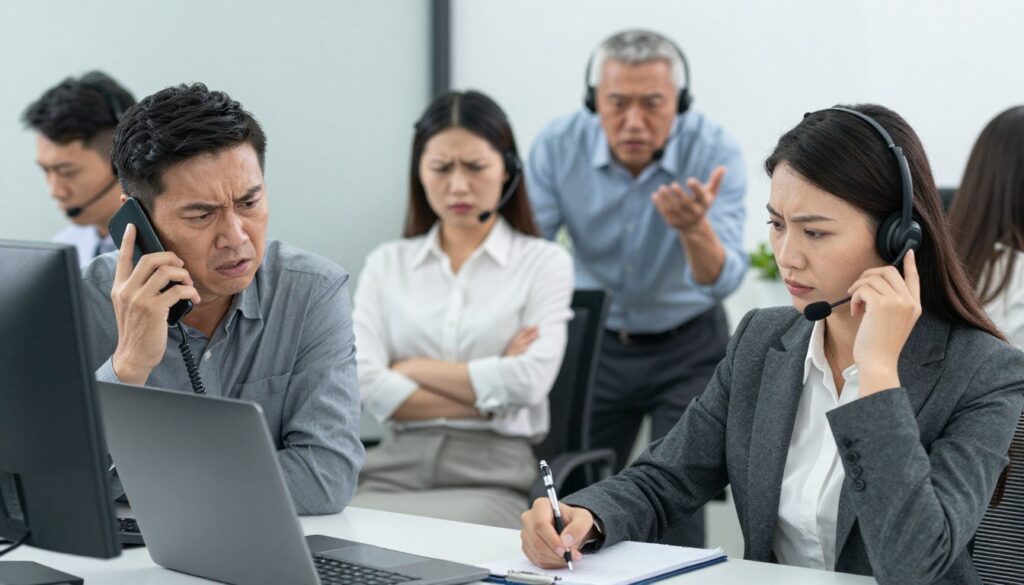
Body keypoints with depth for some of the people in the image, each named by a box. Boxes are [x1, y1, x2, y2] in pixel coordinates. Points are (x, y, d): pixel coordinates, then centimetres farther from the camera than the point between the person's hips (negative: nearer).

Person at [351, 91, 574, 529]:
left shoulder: (545, 262, 7)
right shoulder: (386, 264, 14)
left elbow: (530, 381, -8)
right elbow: (366, 386, -1)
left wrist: (414, 368, -1)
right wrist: (488, 396, -7)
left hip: (493, 473, -2)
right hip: (395, 465, 3)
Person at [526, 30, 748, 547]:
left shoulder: (713, 150, -23)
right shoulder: (559, 146, -17)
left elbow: (722, 281, -31)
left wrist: (695, 229, -53)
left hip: (687, 349, -2)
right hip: (597, 345, 2)